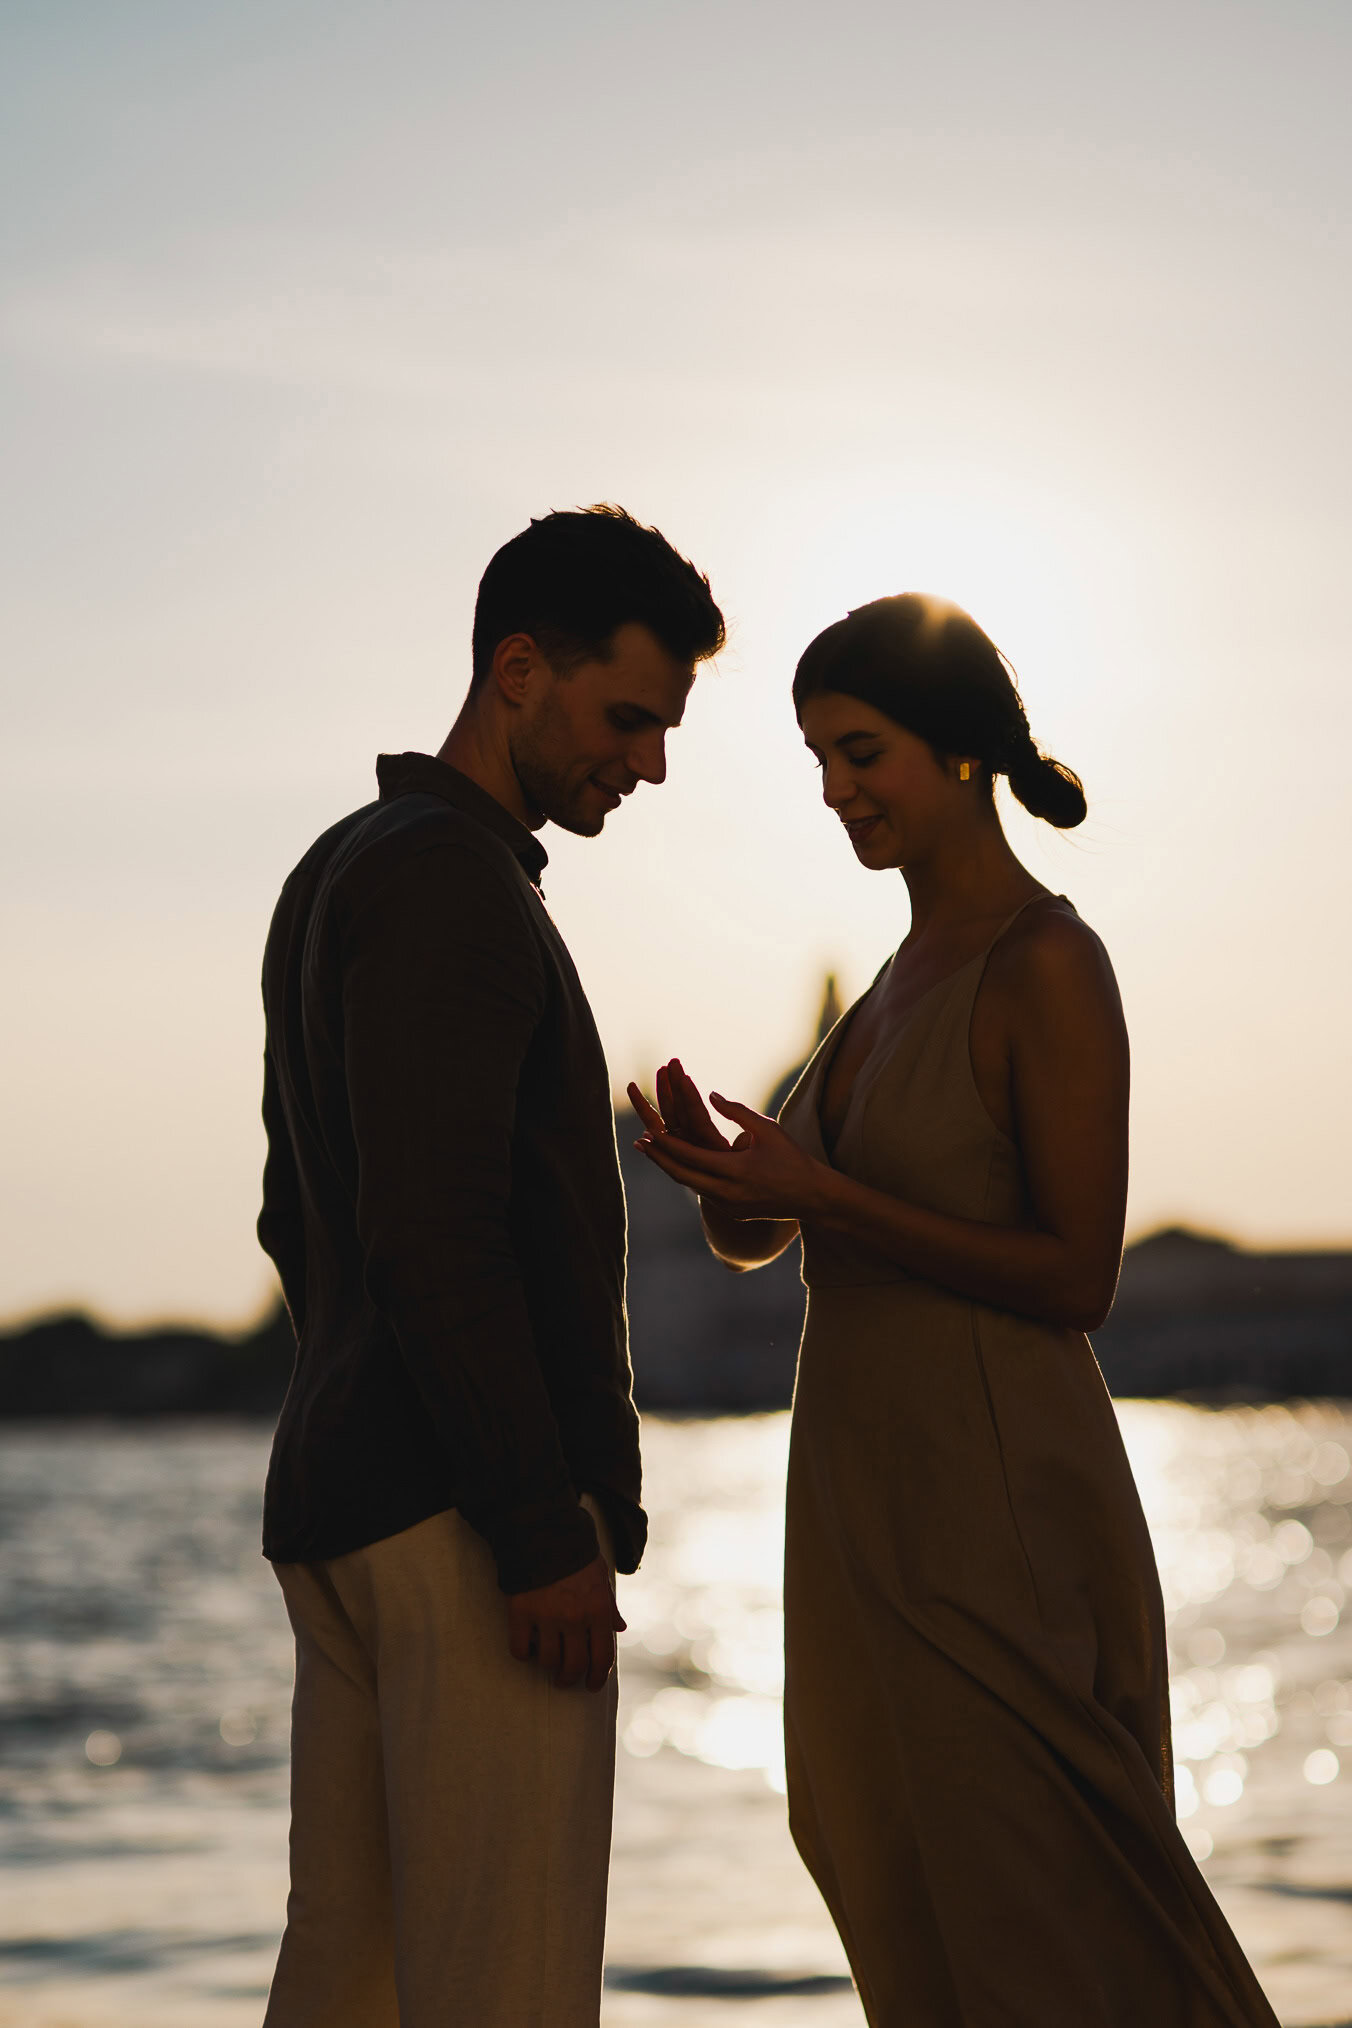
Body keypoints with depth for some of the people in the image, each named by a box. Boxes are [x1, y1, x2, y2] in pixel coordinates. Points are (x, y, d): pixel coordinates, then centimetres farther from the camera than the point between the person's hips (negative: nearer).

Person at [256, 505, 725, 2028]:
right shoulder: (450, 881, -12)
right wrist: (543, 1530, -20)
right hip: (472, 1515, -10)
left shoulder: (338, 874, 19)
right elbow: (432, 1228, -21)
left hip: (343, 1501, 10)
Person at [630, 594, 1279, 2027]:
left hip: (996, 1516, -9)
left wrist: (821, 1196, -19)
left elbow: (1077, 1276, -17)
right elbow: (753, 1239, 16)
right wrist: (722, 1177, -6)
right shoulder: (909, 969, 14)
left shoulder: (1047, 967, -12)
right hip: (869, 1498, 9)